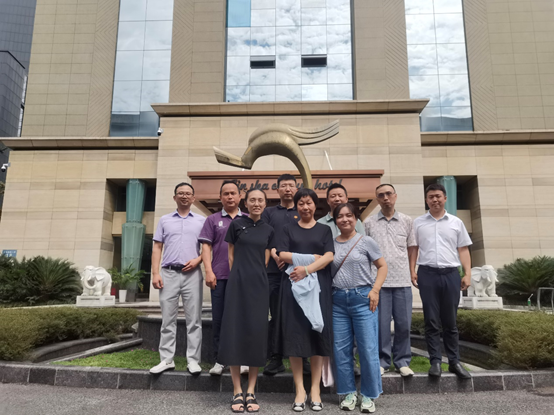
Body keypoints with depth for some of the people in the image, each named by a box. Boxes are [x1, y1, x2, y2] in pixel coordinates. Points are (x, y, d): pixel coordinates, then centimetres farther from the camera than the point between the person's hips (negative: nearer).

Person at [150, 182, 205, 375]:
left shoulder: (201, 221, 10)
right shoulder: (164, 220, 14)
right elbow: (157, 247, 9)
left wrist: (198, 259, -10)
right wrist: (155, 273, 0)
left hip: (192, 274, -1)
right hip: (169, 273, 1)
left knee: (194, 319, 0)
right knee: (168, 319, 4)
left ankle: (193, 360, 6)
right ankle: (166, 359, 11)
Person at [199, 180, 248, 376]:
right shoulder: (213, 220, 11)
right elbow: (206, 247, 5)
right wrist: (209, 271, -6)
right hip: (220, 276, 0)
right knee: (219, 318, 4)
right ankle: (219, 360, 14)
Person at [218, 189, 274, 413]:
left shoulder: (268, 230, 10)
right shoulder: (236, 224, 3)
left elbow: (265, 260, 14)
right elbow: (231, 256, 8)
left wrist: (255, 273, 6)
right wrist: (239, 276, 6)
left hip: (259, 284, 3)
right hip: (238, 283, -2)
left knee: (257, 333, 2)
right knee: (235, 331, -3)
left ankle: (251, 391, 11)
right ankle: (237, 391, 8)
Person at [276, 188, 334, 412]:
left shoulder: (324, 230, 11)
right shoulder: (288, 228, 11)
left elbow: (329, 256, -3)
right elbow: (282, 254, -3)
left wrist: (307, 269, -16)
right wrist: (312, 257, -9)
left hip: (318, 284, 0)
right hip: (293, 283, 0)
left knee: (317, 331, -1)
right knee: (294, 332, -2)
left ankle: (315, 388, 8)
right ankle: (299, 389, 6)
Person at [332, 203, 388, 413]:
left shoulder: (366, 241, 1)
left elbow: (382, 266, 3)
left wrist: (375, 290, -8)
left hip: (362, 298, -2)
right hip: (337, 300, 3)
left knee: (368, 349, 0)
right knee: (341, 349, 6)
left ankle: (368, 395, 16)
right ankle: (349, 393, 21)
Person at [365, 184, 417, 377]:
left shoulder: (407, 221, 8)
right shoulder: (369, 223, 4)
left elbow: (412, 249, 13)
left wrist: (410, 272, 9)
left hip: (402, 280, 1)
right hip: (378, 280, -1)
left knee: (404, 323, 5)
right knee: (381, 323, 3)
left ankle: (402, 361, 21)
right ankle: (382, 360, 17)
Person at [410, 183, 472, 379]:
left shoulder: (456, 222, 10)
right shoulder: (418, 223, 8)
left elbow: (463, 250, 9)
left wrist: (468, 273, 0)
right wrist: (412, 271, -2)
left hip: (450, 274, 1)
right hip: (427, 274, -1)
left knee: (450, 322, 7)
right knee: (431, 321, 2)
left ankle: (454, 362, 16)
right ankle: (435, 361, 9)